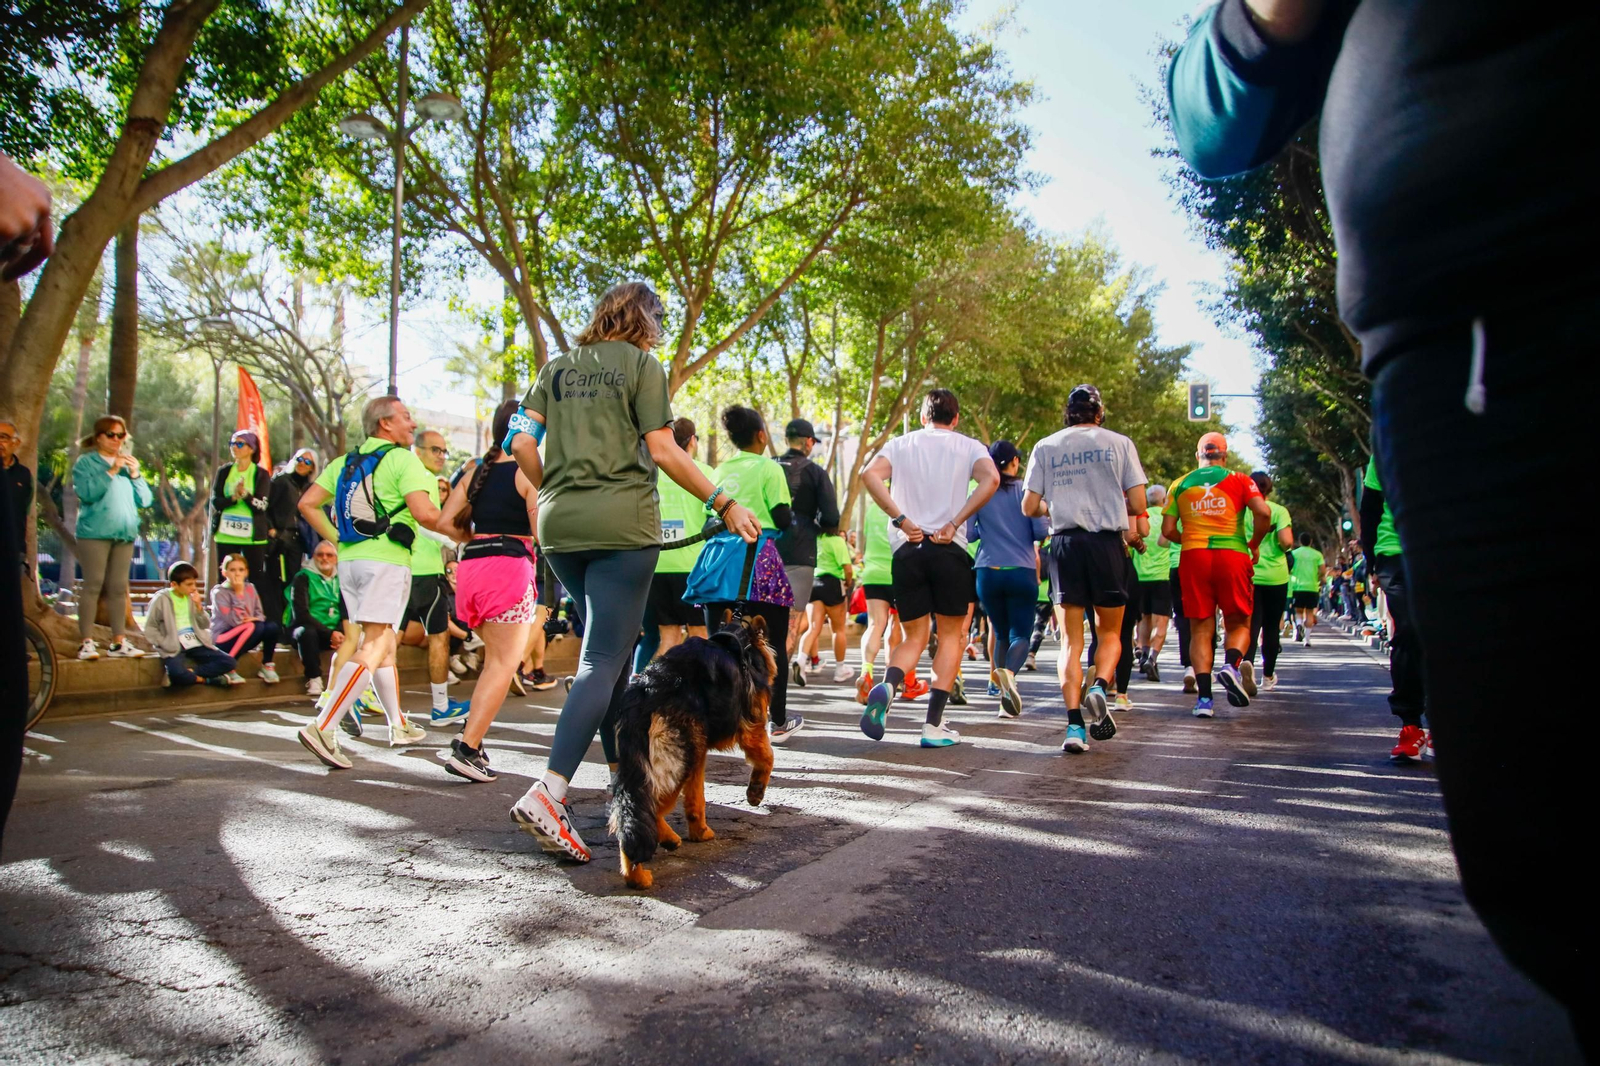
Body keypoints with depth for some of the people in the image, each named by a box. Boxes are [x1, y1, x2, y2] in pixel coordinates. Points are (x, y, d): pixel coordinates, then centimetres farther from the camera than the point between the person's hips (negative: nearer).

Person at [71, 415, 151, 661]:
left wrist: (135, 474, -1)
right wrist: (111, 471, -14)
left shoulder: (128, 464, 18)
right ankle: (87, 642, -6)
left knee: (119, 588, 5)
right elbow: (87, 493, -13)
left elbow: (145, 501, 10)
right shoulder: (85, 462, 4)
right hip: (95, 532, -4)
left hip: (125, 533, 5)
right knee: (93, 585, -7)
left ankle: (118, 643, 8)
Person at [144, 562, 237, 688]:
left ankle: (191, 673, -18)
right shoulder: (161, 600, -2)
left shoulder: (192, 597, 12)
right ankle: (206, 678, -13)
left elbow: (206, 625, 12)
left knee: (229, 662, -15)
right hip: (174, 647, -5)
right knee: (177, 673, -37)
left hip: (196, 644, 5)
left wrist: (199, 606, -2)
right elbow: (150, 628, -2)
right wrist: (165, 644, -13)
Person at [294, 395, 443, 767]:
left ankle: (398, 726, 27)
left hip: (349, 559, 8)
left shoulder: (345, 462, 16)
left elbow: (307, 504, 12)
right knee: (373, 648, -10)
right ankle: (322, 728, -19)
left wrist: (336, 539, 15)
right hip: (387, 559, -8)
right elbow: (424, 514, -16)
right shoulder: (402, 459, -6)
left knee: (384, 642, 18)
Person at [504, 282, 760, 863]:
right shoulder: (641, 364, 1)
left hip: (559, 526, 6)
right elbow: (662, 449, -7)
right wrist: (725, 504, -3)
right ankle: (548, 792, -19)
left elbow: (522, 442, 7)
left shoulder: (557, 367, 16)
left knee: (610, 647, 18)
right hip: (621, 523, -6)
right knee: (604, 658, -7)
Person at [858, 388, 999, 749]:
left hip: (906, 549, 2)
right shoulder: (968, 446, 8)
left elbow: (869, 474, -7)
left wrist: (902, 520, -8)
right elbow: (991, 479, -13)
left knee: (914, 638, 12)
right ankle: (934, 726, 3)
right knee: (952, 635, 10)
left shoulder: (900, 444, 12)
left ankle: (887, 685, -19)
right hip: (950, 550, -2)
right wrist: (954, 524, -12)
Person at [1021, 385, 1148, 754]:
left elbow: (1029, 507, 4)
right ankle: (1099, 686, -15)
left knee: (1070, 640, 4)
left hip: (1065, 544, 1)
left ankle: (1075, 724, -8)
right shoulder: (1119, 443, 4)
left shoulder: (1045, 446, 8)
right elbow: (1138, 506, 1)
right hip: (1108, 543, -1)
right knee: (1110, 631, 14)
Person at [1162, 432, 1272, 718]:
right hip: (1232, 555, -1)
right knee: (1238, 623, 12)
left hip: (1193, 557, 1)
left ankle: (1204, 697, -4)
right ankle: (1231, 665, -17)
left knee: (1201, 629, 6)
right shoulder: (1239, 480, 6)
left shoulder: (1180, 485, 11)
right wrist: (1255, 543, 7)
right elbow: (1264, 513, -8)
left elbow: (1168, 530, 5)